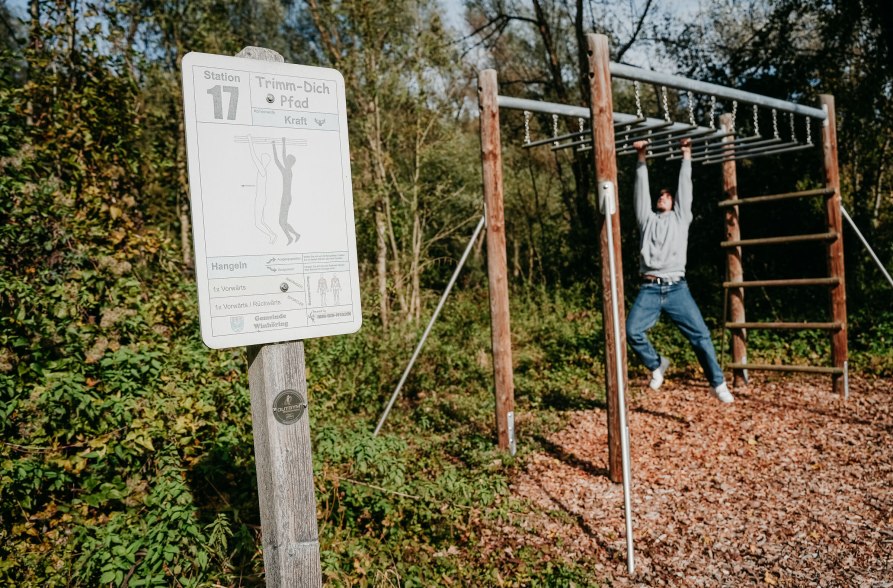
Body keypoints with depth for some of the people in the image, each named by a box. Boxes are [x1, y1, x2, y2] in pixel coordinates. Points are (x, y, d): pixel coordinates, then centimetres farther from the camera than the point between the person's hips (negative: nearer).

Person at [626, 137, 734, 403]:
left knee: (700, 335, -8)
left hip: (676, 288, 0)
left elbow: (685, 184, 20)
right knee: (632, 331, -19)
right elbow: (641, 187, 22)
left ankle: (718, 384, 5)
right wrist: (641, 156, 22)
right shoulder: (647, 219, 22)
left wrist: (686, 152, 23)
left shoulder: (681, 217, 21)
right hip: (649, 289, 1)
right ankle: (656, 364, 8)